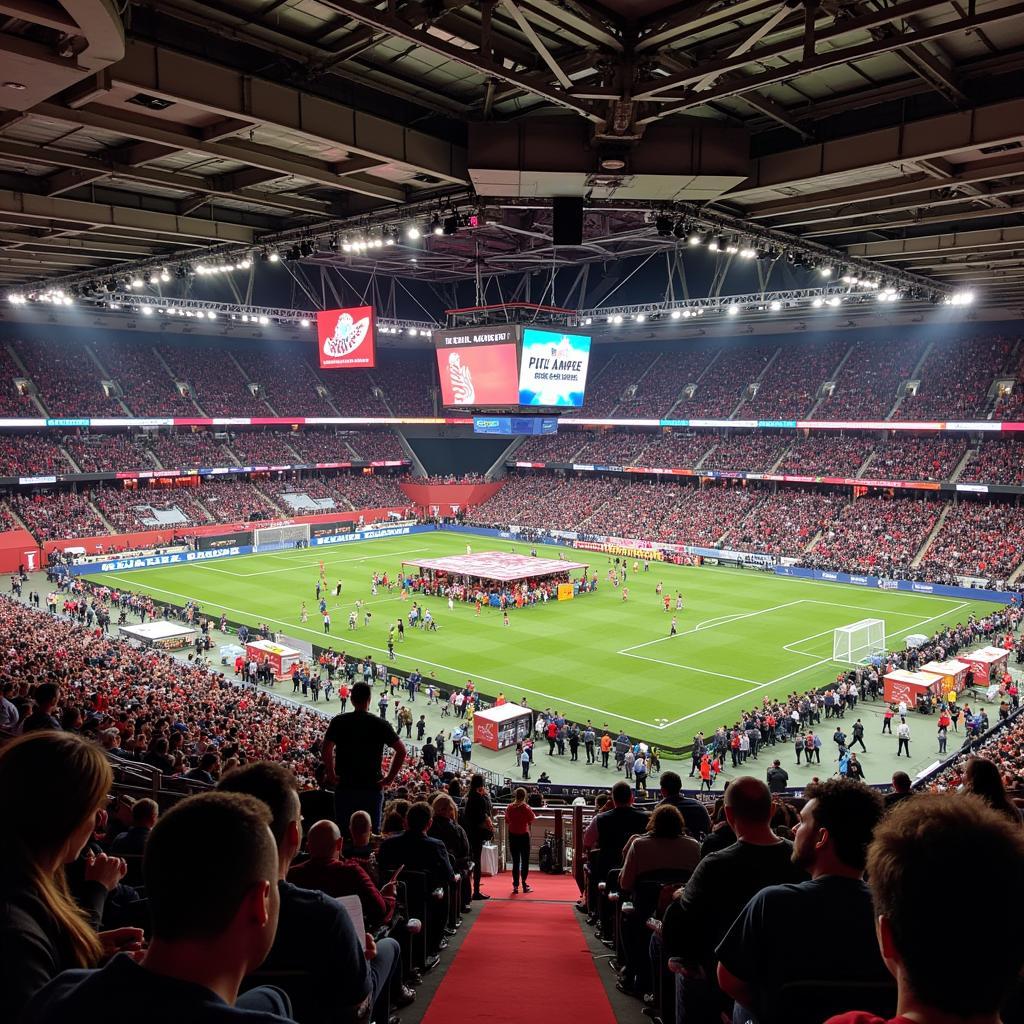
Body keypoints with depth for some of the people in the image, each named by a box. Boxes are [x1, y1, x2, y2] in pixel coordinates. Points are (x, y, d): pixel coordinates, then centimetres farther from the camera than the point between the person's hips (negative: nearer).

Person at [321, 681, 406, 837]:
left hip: (345, 786, 0)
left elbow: (326, 751, -13)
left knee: (343, 831, 10)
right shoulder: (380, 724, -2)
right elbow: (401, 751, -6)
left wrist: (331, 774, -1)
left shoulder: (338, 722, -3)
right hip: (373, 787, 0)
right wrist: (389, 778, 0)